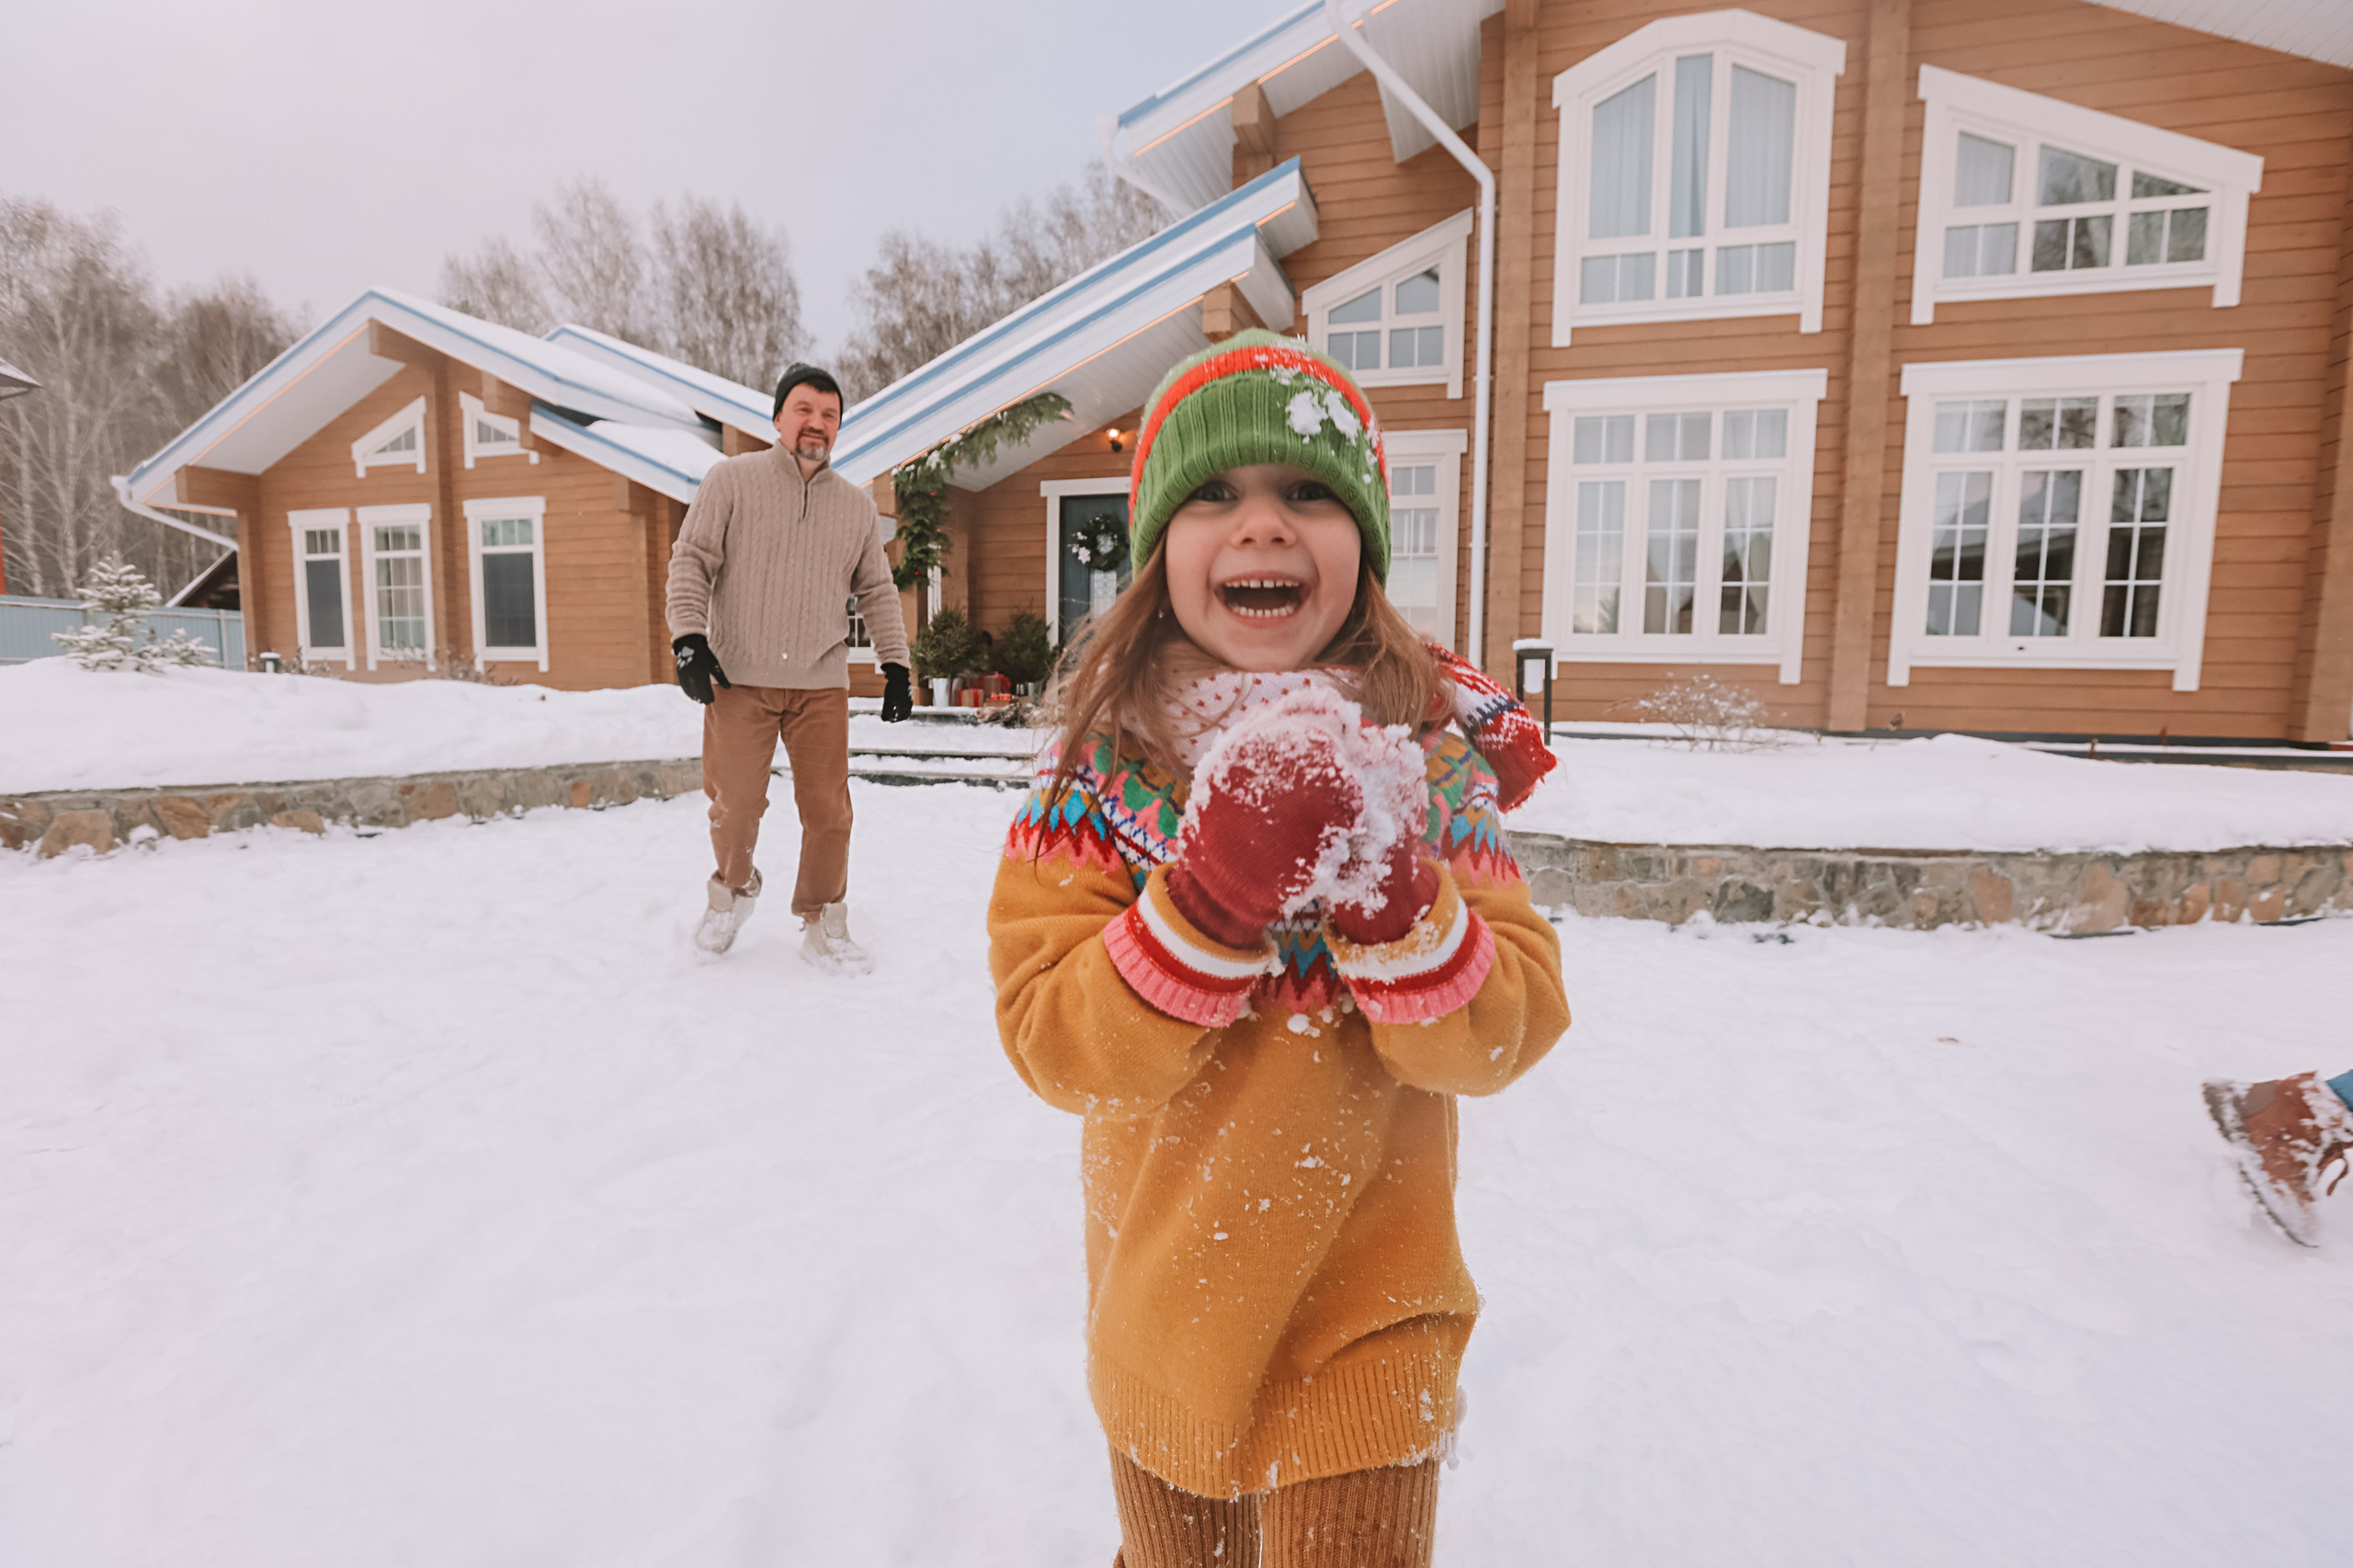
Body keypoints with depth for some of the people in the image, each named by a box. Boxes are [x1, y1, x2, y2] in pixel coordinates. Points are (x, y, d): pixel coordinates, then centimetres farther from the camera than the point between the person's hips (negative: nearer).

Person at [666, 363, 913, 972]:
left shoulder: (856, 505, 13)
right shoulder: (730, 480, 3)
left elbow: (877, 592, 17)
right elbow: (691, 562, 1)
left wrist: (896, 666, 10)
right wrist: (688, 638, -11)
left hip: (821, 683, 2)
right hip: (737, 677, -2)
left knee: (827, 809, -2)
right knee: (735, 803, -1)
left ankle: (822, 925, 14)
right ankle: (732, 888, 30)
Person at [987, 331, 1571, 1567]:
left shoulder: (1430, 753, -13)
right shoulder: (1100, 758, -13)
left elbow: (1506, 1039, -15)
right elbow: (1053, 1047, -19)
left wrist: (1394, 895, -33)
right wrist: (1209, 897, -34)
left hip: (1363, 1322, -1)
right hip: (1160, 1315, 2)